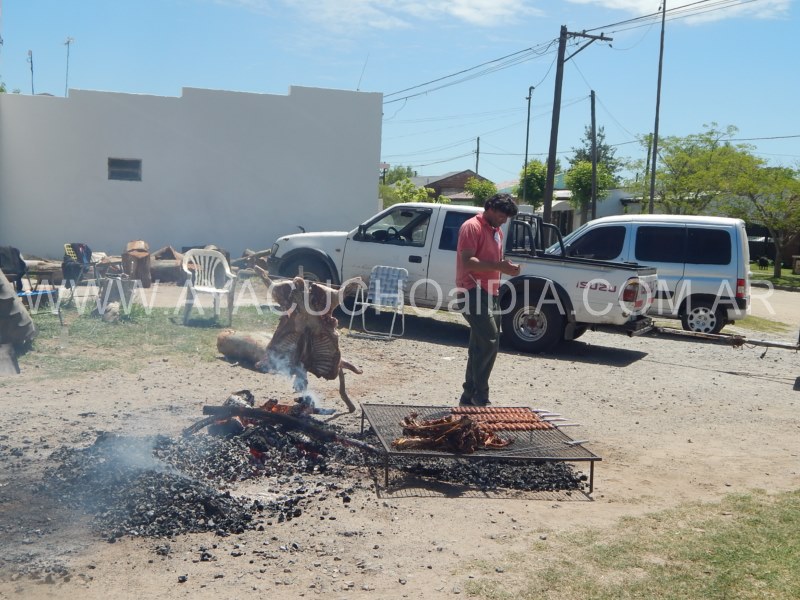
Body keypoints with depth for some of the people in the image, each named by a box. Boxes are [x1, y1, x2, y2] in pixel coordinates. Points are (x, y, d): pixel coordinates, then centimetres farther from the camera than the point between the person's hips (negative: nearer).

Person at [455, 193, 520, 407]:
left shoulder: (497, 232, 19)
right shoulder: (472, 227, -9)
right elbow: (467, 261, -19)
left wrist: (507, 267, 10)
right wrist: (498, 266, -25)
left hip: (490, 293, 10)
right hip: (473, 291, -9)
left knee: (480, 347, 10)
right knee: (490, 342, -16)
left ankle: (469, 397, 16)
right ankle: (479, 396, -9)